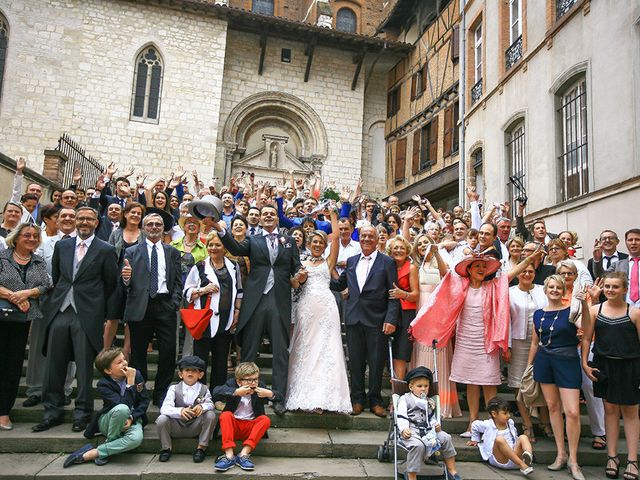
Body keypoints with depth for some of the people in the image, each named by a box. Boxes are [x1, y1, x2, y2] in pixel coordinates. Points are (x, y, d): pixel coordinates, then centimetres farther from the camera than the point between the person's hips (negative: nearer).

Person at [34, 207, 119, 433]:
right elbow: (55, 277, 18)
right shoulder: (62, 246, 12)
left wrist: (106, 315, 6)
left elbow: (111, 285, 3)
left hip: (87, 316, -4)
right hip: (59, 312, 4)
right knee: (54, 365, 9)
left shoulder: (106, 251, -1)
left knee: (84, 368, 2)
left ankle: (82, 414, 14)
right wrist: (55, 301, 15)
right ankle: (52, 412, 22)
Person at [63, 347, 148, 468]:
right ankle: (110, 445, -15)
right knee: (122, 409, -40)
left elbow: (145, 400, -2)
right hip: (108, 423, -2)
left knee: (136, 438, -35)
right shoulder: (103, 385, -15)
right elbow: (124, 405, -28)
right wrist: (130, 382, -29)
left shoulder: (137, 375, -5)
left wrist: (132, 418, -17)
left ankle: (91, 454, -18)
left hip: (133, 419, 3)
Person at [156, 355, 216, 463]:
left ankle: (201, 447, -6)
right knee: (162, 419, -27)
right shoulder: (174, 389, -4)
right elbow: (164, 408, -18)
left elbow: (210, 404, -12)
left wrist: (202, 407, -36)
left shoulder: (204, 389, 1)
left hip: (195, 427, 0)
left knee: (211, 415, -24)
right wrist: (180, 411, -38)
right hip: (177, 426, 0)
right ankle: (166, 448, 1)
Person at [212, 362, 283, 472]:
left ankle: (244, 454, -33)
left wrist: (270, 394, -22)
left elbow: (280, 398, -1)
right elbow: (215, 392, -24)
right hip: (233, 426, -1)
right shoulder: (232, 383, -5)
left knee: (265, 419, -25)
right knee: (225, 415, -29)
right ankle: (229, 456, -35)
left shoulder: (260, 386, 0)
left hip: (251, 427, 1)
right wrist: (236, 392, -34)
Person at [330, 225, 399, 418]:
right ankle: (357, 400, 21)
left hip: (376, 321, -3)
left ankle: (375, 401, 19)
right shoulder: (351, 261, 13)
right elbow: (339, 285, 18)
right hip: (354, 320, 3)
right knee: (355, 362, 9)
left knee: (376, 363, 4)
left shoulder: (387, 262, 0)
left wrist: (391, 319, -12)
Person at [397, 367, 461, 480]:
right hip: (412, 432, -6)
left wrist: (436, 424, 2)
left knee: (446, 438, -8)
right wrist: (404, 429, -24)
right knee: (418, 445, -34)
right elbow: (401, 417, -7)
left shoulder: (430, 402, 21)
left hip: (428, 430, 6)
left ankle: (451, 469, 6)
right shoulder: (405, 399, 2)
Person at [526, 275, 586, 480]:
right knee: (553, 407, 9)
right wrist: (529, 366, 16)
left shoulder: (571, 311, -3)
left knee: (572, 412, -7)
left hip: (567, 362, -4)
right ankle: (561, 454, 21)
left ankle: (573, 460, 8)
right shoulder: (539, 314, 8)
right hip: (544, 361, 4)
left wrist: (585, 306, -28)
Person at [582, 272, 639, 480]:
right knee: (610, 408, 11)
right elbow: (586, 338, 3)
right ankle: (612, 456, 21)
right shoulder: (594, 310, 0)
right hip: (604, 366, 2)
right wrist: (585, 363, -2)